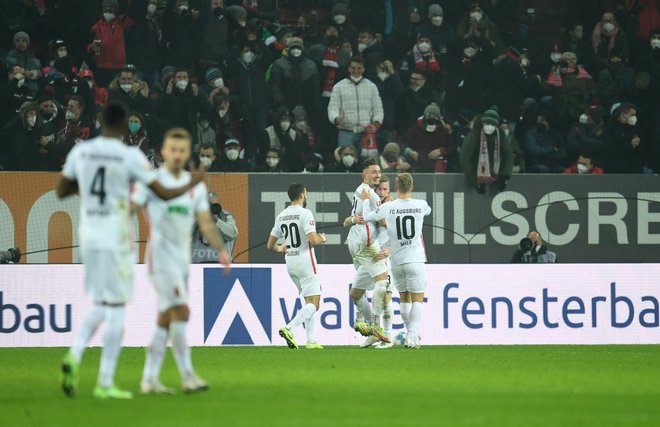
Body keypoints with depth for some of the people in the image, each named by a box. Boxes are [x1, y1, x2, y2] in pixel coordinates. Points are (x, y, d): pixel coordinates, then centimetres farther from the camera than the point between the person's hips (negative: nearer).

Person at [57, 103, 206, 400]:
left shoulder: (80, 152, 3)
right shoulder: (130, 156, -10)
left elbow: (61, 191, 13)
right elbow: (164, 194, -5)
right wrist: (192, 184, 12)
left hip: (88, 237, 5)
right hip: (116, 239, -5)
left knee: (99, 305, 18)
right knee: (116, 308, 2)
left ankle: (74, 355, -7)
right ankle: (105, 383, 2)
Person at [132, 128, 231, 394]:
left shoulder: (196, 187, 12)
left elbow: (205, 224, 9)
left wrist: (221, 250, -5)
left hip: (182, 259, 6)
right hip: (160, 256, -6)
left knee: (166, 319, 7)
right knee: (181, 311, -16)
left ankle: (149, 379, 10)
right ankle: (187, 376, -16)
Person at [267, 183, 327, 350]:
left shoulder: (281, 216, 9)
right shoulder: (305, 213, -12)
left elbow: (270, 245, 13)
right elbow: (313, 240, -22)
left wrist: (280, 248, 35)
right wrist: (322, 238, 1)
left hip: (290, 262, 7)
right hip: (305, 261, -7)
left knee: (309, 301, 17)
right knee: (313, 304, -8)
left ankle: (311, 340, 10)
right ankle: (289, 328, -28)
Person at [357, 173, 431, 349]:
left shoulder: (388, 208, -6)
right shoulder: (421, 205, -4)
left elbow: (366, 217, 7)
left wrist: (366, 200, 25)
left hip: (396, 261, 2)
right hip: (415, 260, -2)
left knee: (404, 298, 17)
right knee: (417, 299, 1)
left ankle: (411, 333, 23)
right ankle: (412, 336, -12)